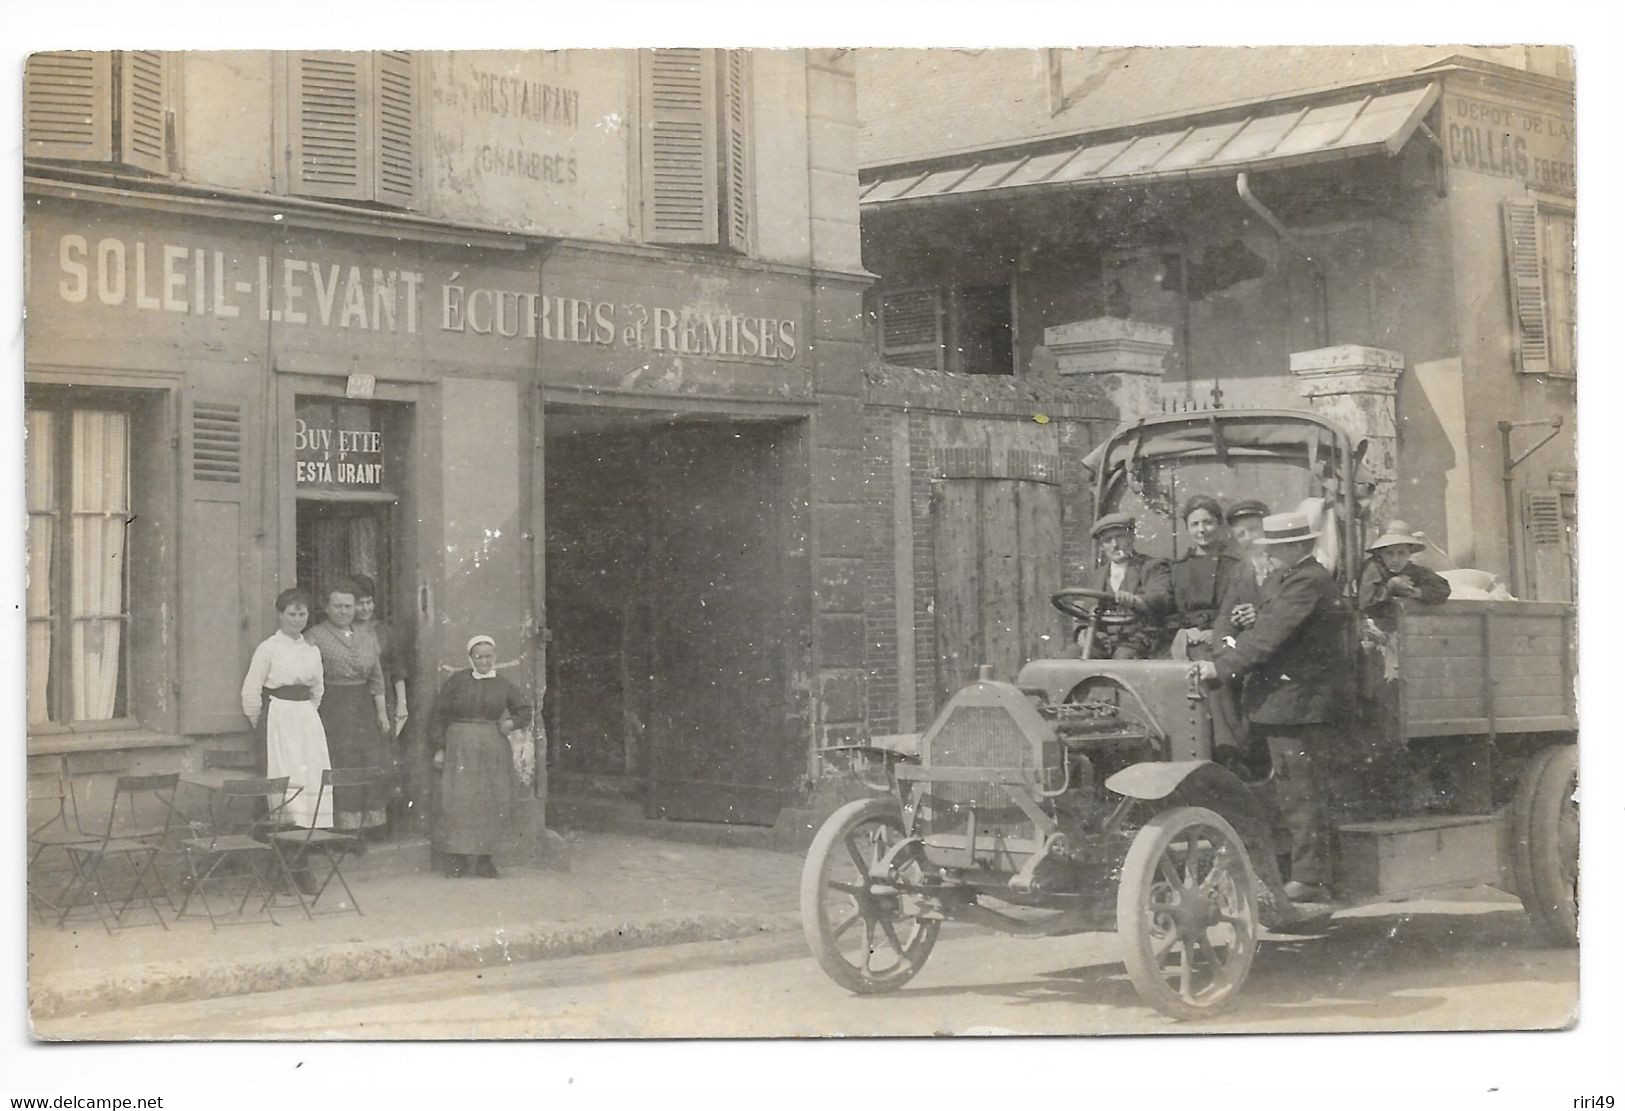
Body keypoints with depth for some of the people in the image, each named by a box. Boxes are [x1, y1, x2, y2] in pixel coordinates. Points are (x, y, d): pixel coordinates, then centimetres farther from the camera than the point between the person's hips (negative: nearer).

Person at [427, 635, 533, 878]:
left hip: (494, 750, 2)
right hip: (460, 747, -2)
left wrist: (512, 722, 1)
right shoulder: (456, 682, 2)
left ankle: (484, 858, 9)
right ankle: (455, 857, 0)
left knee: (492, 802, 0)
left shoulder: (503, 685, 9)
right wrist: (438, 749, -2)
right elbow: (438, 716, 4)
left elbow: (524, 710, 21)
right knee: (458, 800, -8)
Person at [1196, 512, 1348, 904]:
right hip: (1295, 705, 10)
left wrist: (1221, 668, -23)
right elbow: (1264, 631, 16)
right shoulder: (1294, 580, 19)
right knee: (1299, 794, 13)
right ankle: (1311, 876, 18)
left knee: (1302, 793, -6)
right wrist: (1217, 656, 5)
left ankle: (1310, 879, -2)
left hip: (1296, 705, -10)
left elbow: (1269, 636, -21)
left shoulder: (1308, 582, -14)